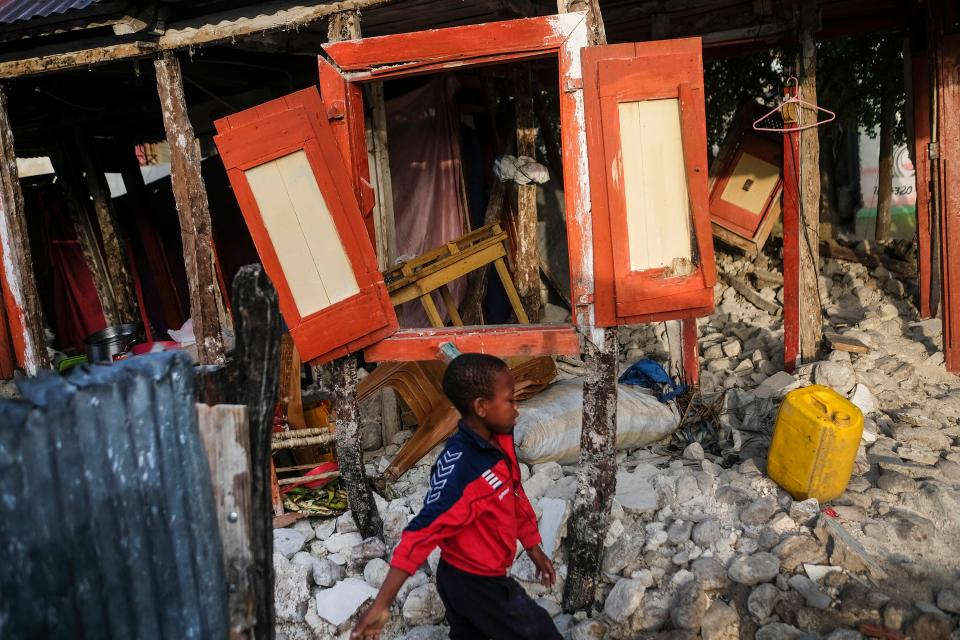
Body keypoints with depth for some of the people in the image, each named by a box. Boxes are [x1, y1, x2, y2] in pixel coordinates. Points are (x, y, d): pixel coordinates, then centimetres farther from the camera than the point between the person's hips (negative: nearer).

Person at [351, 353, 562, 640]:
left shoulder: (500, 440, -7)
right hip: (477, 585, -7)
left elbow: (515, 497, 8)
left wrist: (534, 550, 18)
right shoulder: (459, 467, -32)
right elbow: (421, 534, -32)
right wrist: (380, 605, -31)